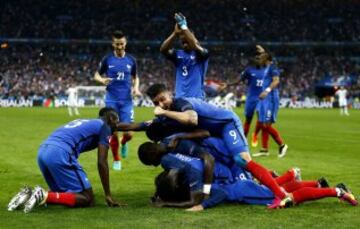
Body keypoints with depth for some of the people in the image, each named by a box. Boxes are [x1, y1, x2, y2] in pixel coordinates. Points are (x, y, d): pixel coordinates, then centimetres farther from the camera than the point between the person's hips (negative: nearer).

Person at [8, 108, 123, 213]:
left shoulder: (84, 123, 34)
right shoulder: (104, 127, 10)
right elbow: (101, 163, 2)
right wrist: (108, 195, 6)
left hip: (42, 152, 9)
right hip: (60, 154, -9)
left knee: (64, 193, 25)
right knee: (87, 199, -2)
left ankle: (29, 195, 3)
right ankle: (44, 196, -18)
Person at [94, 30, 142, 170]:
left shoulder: (131, 60, 5)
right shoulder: (107, 59, 0)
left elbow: (135, 77, 17)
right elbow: (97, 75, 8)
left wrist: (136, 88, -3)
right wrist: (102, 80, -15)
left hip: (127, 101, 1)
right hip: (112, 100, -1)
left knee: (129, 133, -5)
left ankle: (124, 143, 30)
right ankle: (116, 160, 16)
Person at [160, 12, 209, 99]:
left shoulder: (202, 54, -1)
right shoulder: (178, 54, 10)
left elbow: (195, 46, -25)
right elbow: (163, 50, -9)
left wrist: (184, 28, -25)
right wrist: (175, 33, -22)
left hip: (196, 98, -4)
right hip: (179, 98, 5)